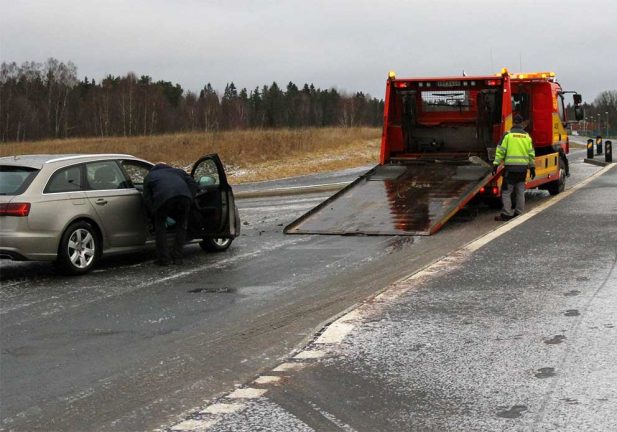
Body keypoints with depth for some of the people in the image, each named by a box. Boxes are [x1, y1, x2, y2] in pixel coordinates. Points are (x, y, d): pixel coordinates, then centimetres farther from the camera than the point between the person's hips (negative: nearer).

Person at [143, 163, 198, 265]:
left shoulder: (149, 176, 35)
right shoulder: (178, 171, 40)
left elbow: (147, 198, 23)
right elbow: (193, 184, 24)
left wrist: (154, 213, 26)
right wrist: (189, 199, 24)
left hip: (164, 199, -2)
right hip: (184, 196, 2)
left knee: (160, 227, 18)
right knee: (181, 226, 23)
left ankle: (164, 259, 15)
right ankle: (177, 257, 22)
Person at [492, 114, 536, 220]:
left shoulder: (508, 135, -4)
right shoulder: (527, 136, 9)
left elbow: (501, 151, -7)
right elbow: (531, 154, 10)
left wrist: (496, 164, -4)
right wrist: (532, 168, 16)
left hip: (511, 167, -4)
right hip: (523, 167, 4)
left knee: (506, 191, -1)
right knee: (520, 192, 12)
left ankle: (506, 214, -7)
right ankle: (519, 213, 14)